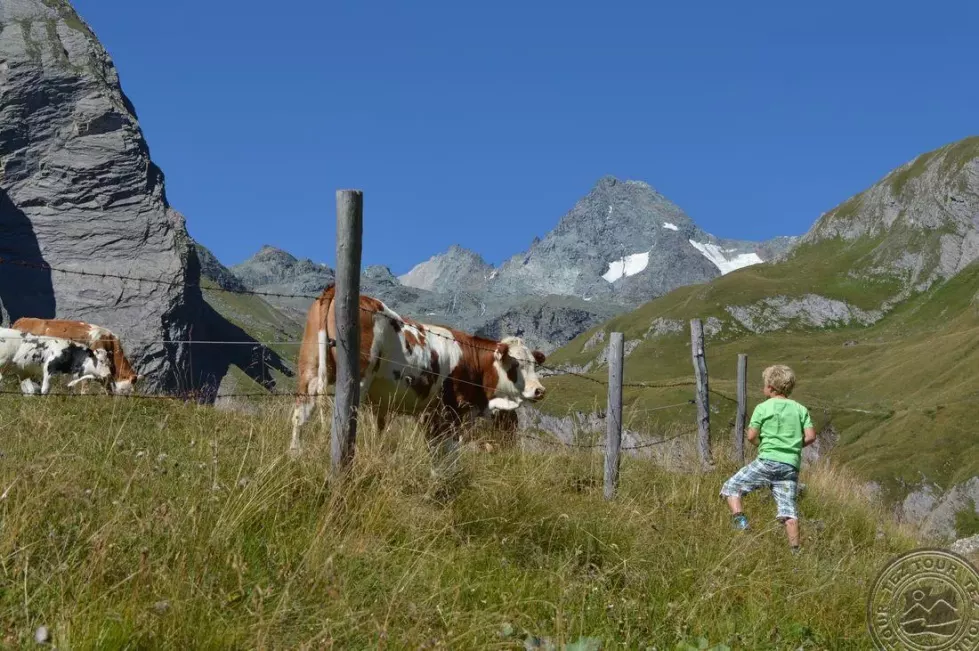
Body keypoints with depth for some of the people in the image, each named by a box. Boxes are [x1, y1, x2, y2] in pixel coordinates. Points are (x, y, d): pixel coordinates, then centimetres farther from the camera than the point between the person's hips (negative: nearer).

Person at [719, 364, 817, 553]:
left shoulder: (763, 408, 1)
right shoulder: (800, 409, 10)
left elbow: (751, 436, -4)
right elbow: (810, 436, 3)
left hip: (767, 461, -4)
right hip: (791, 465, 4)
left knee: (731, 487, 6)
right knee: (788, 511, 3)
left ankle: (739, 519, -14)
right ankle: (795, 550, -3)